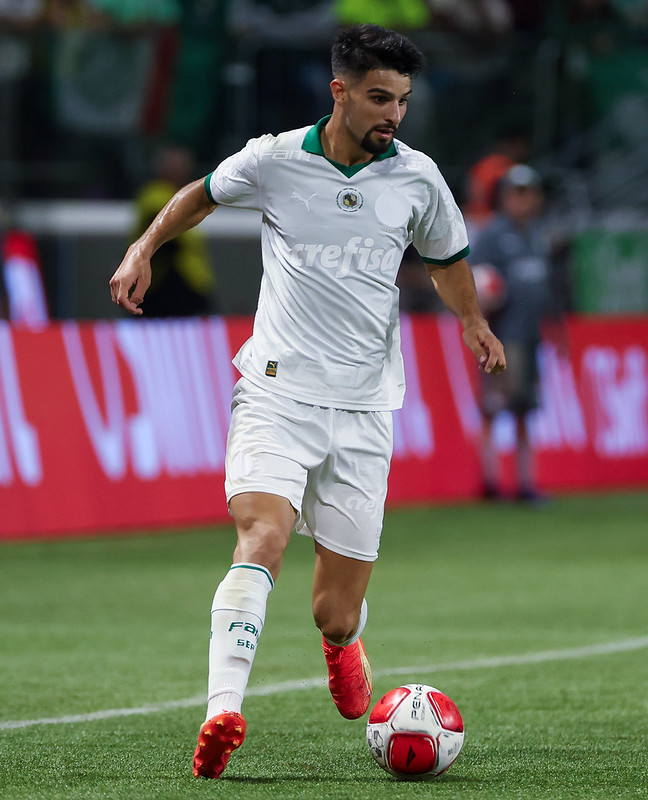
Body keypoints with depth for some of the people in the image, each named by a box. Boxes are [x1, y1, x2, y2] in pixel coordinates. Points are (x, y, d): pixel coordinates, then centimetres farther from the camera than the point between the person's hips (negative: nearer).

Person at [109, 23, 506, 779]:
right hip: (276, 393, -2)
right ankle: (223, 713, -36)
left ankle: (340, 641, 41)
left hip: (362, 411, 2)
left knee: (338, 613, 2)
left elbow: (446, 259, 23)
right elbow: (202, 193, 20)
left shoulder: (417, 177, 4)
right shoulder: (274, 160, -1)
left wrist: (472, 321, 8)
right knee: (262, 534, -28)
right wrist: (143, 249, 12)